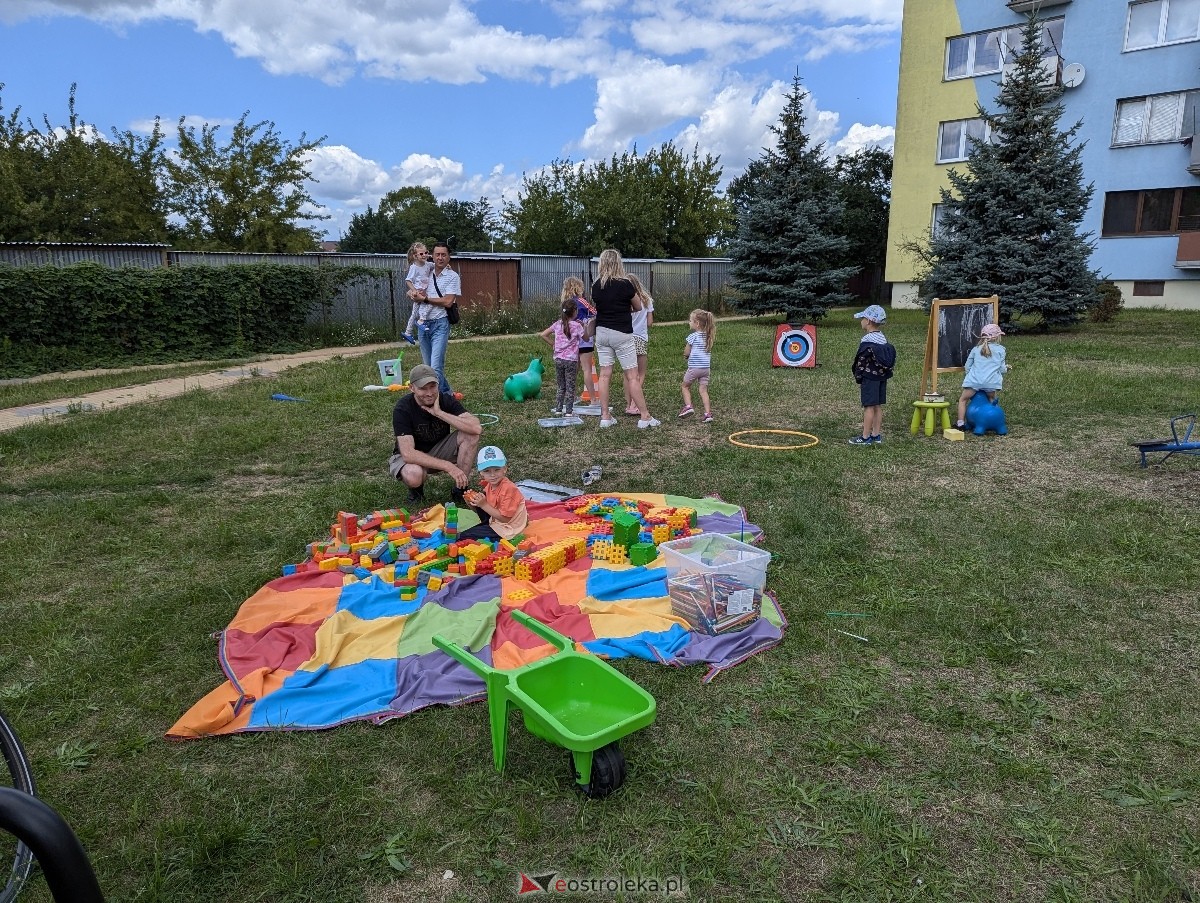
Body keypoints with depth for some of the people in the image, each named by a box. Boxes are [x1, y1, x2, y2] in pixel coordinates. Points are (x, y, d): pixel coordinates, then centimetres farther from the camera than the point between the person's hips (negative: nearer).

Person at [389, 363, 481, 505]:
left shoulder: (446, 400, -16)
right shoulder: (402, 409, -25)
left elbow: (477, 428, -31)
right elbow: (408, 453, -34)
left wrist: (439, 413, -33)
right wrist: (448, 466, -40)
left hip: (438, 451, 4)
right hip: (411, 457, -3)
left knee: (471, 435, -22)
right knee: (413, 475, -40)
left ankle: (459, 488, -11)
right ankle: (416, 488, -1)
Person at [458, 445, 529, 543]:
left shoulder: (509, 488, -27)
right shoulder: (490, 485, 0)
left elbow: (505, 518, -27)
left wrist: (484, 505, -28)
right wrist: (471, 503, -13)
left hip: (506, 530, -9)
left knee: (465, 535, -15)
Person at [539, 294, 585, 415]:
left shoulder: (558, 324, 4)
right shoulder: (577, 325, -8)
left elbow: (543, 335, 4)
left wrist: (553, 345, 10)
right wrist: (583, 327, 12)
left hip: (558, 359, 4)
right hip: (571, 360, -4)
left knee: (561, 387, 15)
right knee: (570, 387, 4)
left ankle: (558, 410, 14)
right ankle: (569, 411, 4)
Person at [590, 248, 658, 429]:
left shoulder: (596, 286, 1)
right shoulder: (625, 284, -11)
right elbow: (638, 307, 2)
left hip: (602, 332, 5)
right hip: (621, 334, -5)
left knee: (604, 374, 7)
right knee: (632, 376, -1)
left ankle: (605, 417, 9)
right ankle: (644, 417, 3)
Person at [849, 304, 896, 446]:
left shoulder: (867, 341, -17)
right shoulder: (883, 339, 9)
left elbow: (861, 362, -15)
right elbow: (887, 359, 13)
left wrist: (858, 379, -6)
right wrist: (884, 375, 19)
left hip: (869, 378, -8)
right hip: (882, 378, 8)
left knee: (869, 407, -4)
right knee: (878, 406, 11)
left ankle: (865, 437, 0)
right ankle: (876, 435, 17)